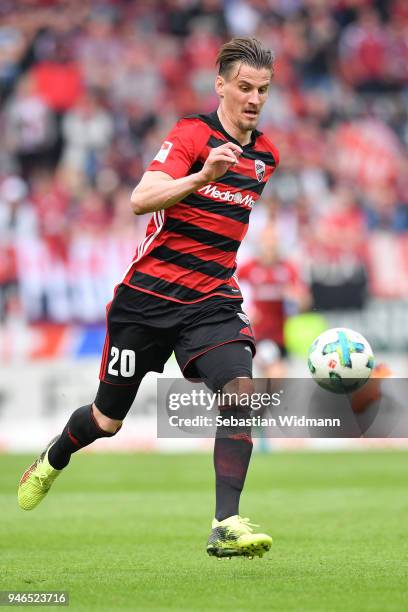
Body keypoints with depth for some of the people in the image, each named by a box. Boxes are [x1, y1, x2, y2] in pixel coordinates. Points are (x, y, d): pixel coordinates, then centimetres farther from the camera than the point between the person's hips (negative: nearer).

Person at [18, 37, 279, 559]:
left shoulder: (265, 155, 7)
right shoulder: (191, 134, -13)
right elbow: (141, 200, -29)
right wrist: (203, 176, -43)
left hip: (211, 301, 4)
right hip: (149, 296, -4)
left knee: (240, 391, -23)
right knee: (107, 420, 10)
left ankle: (226, 526, -24)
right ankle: (53, 460, 44)